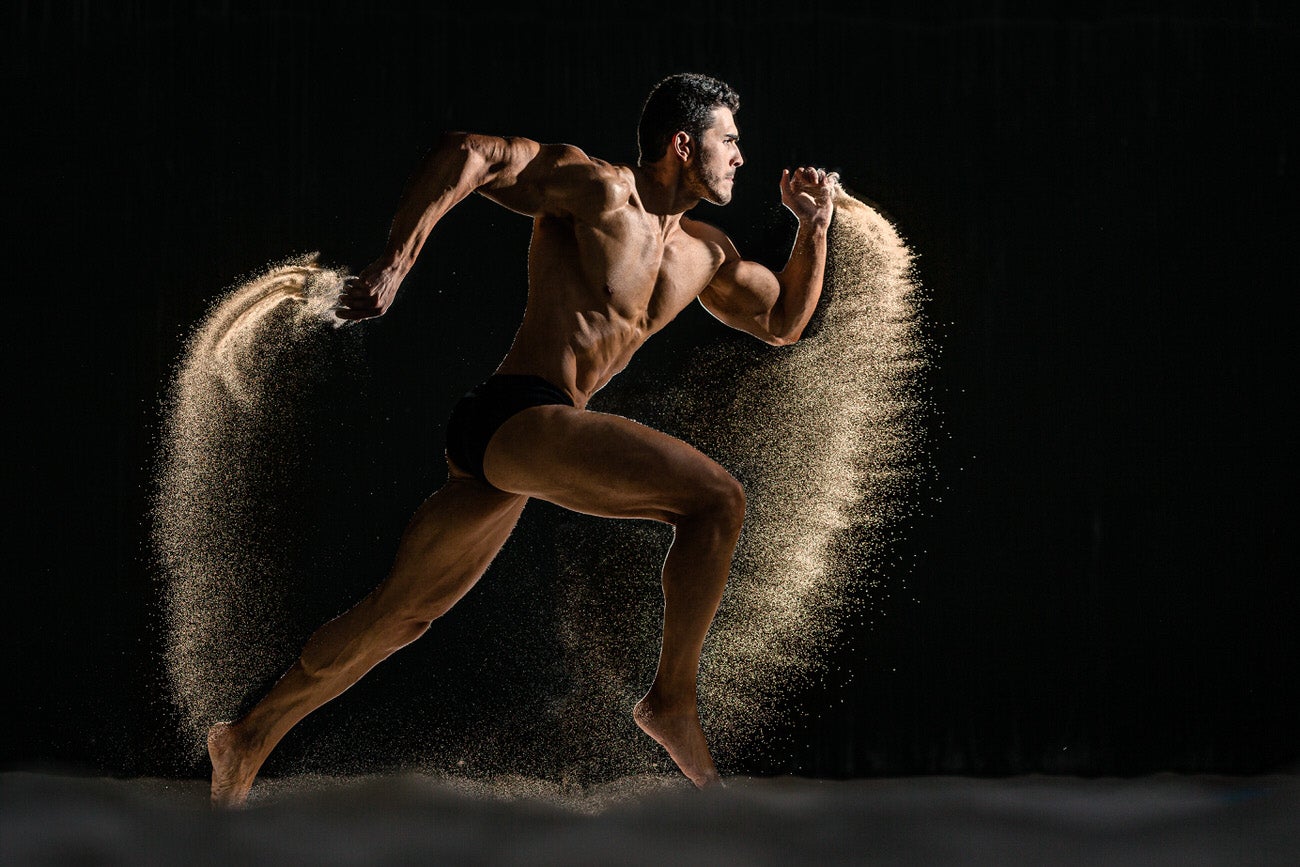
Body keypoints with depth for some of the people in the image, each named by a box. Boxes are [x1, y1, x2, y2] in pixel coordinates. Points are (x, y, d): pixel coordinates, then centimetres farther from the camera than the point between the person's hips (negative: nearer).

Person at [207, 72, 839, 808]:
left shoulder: (702, 255, 19)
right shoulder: (601, 189, -7)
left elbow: (783, 322, 29)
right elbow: (465, 155, -12)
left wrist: (815, 227, 15)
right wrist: (397, 262, -21)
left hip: (516, 444, 9)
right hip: (515, 416, -9)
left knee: (401, 615, 16)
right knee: (716, 500, -19)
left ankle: (250, 742, 26)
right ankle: (673, 701, -12)